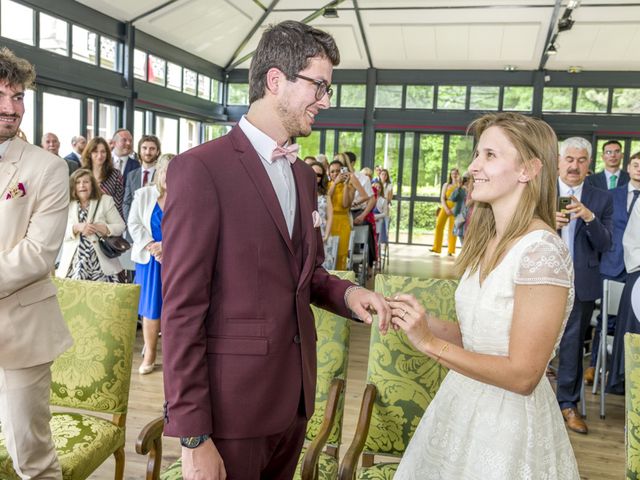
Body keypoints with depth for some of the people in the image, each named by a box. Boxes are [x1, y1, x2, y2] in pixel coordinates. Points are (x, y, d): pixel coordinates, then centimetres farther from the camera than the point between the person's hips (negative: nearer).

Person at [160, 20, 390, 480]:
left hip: (293, 397, 7)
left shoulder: (304, 174, 11)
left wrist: (346, 293, -4)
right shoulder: (200, 168, -14)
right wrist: (192, 437, -15)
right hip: (231, 406, -7)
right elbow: (182, 308, -16)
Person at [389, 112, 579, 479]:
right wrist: (424, 321, -7)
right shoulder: (485, 242, 2)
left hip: (510, 421, -7)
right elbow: (477, 339, 7)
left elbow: (522, 374, -22)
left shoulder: (542, 249, -22)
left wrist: (431, 343, -22)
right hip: (462, 406, 7)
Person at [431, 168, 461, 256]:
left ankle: (450, 250, -3)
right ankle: (436, 248, -8)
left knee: (452, 229, -5)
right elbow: (442, 198, 4)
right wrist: (446, 209, -10)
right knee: (439, 225, -10)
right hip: (445, 207, 2)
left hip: (455, 209, -2)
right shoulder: (446, 185, 12)